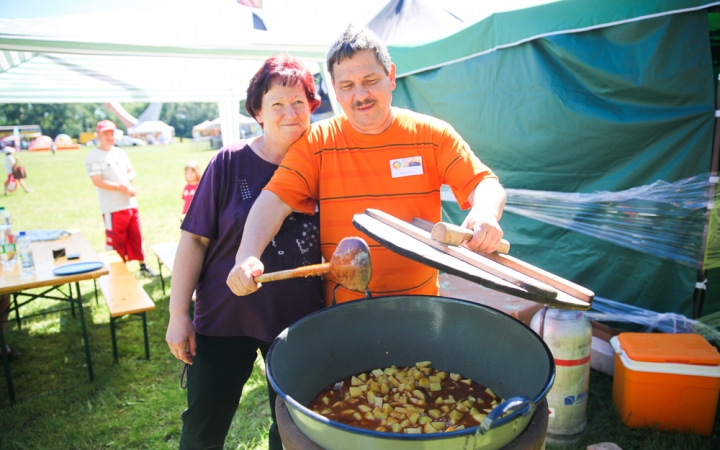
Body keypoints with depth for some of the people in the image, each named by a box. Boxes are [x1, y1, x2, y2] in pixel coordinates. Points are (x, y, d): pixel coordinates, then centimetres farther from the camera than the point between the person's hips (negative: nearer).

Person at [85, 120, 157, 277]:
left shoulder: (120, 152, 12)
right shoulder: (93, 156, -8)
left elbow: (131, 171, 17)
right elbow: (97, 181, -16)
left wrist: (127, 181, -5)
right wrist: (121, 187, -16)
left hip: (131, 204, 6)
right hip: (113, 208, -6)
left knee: (136, 237, 15)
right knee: (116, 242, 0)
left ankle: (143, 267, 27)